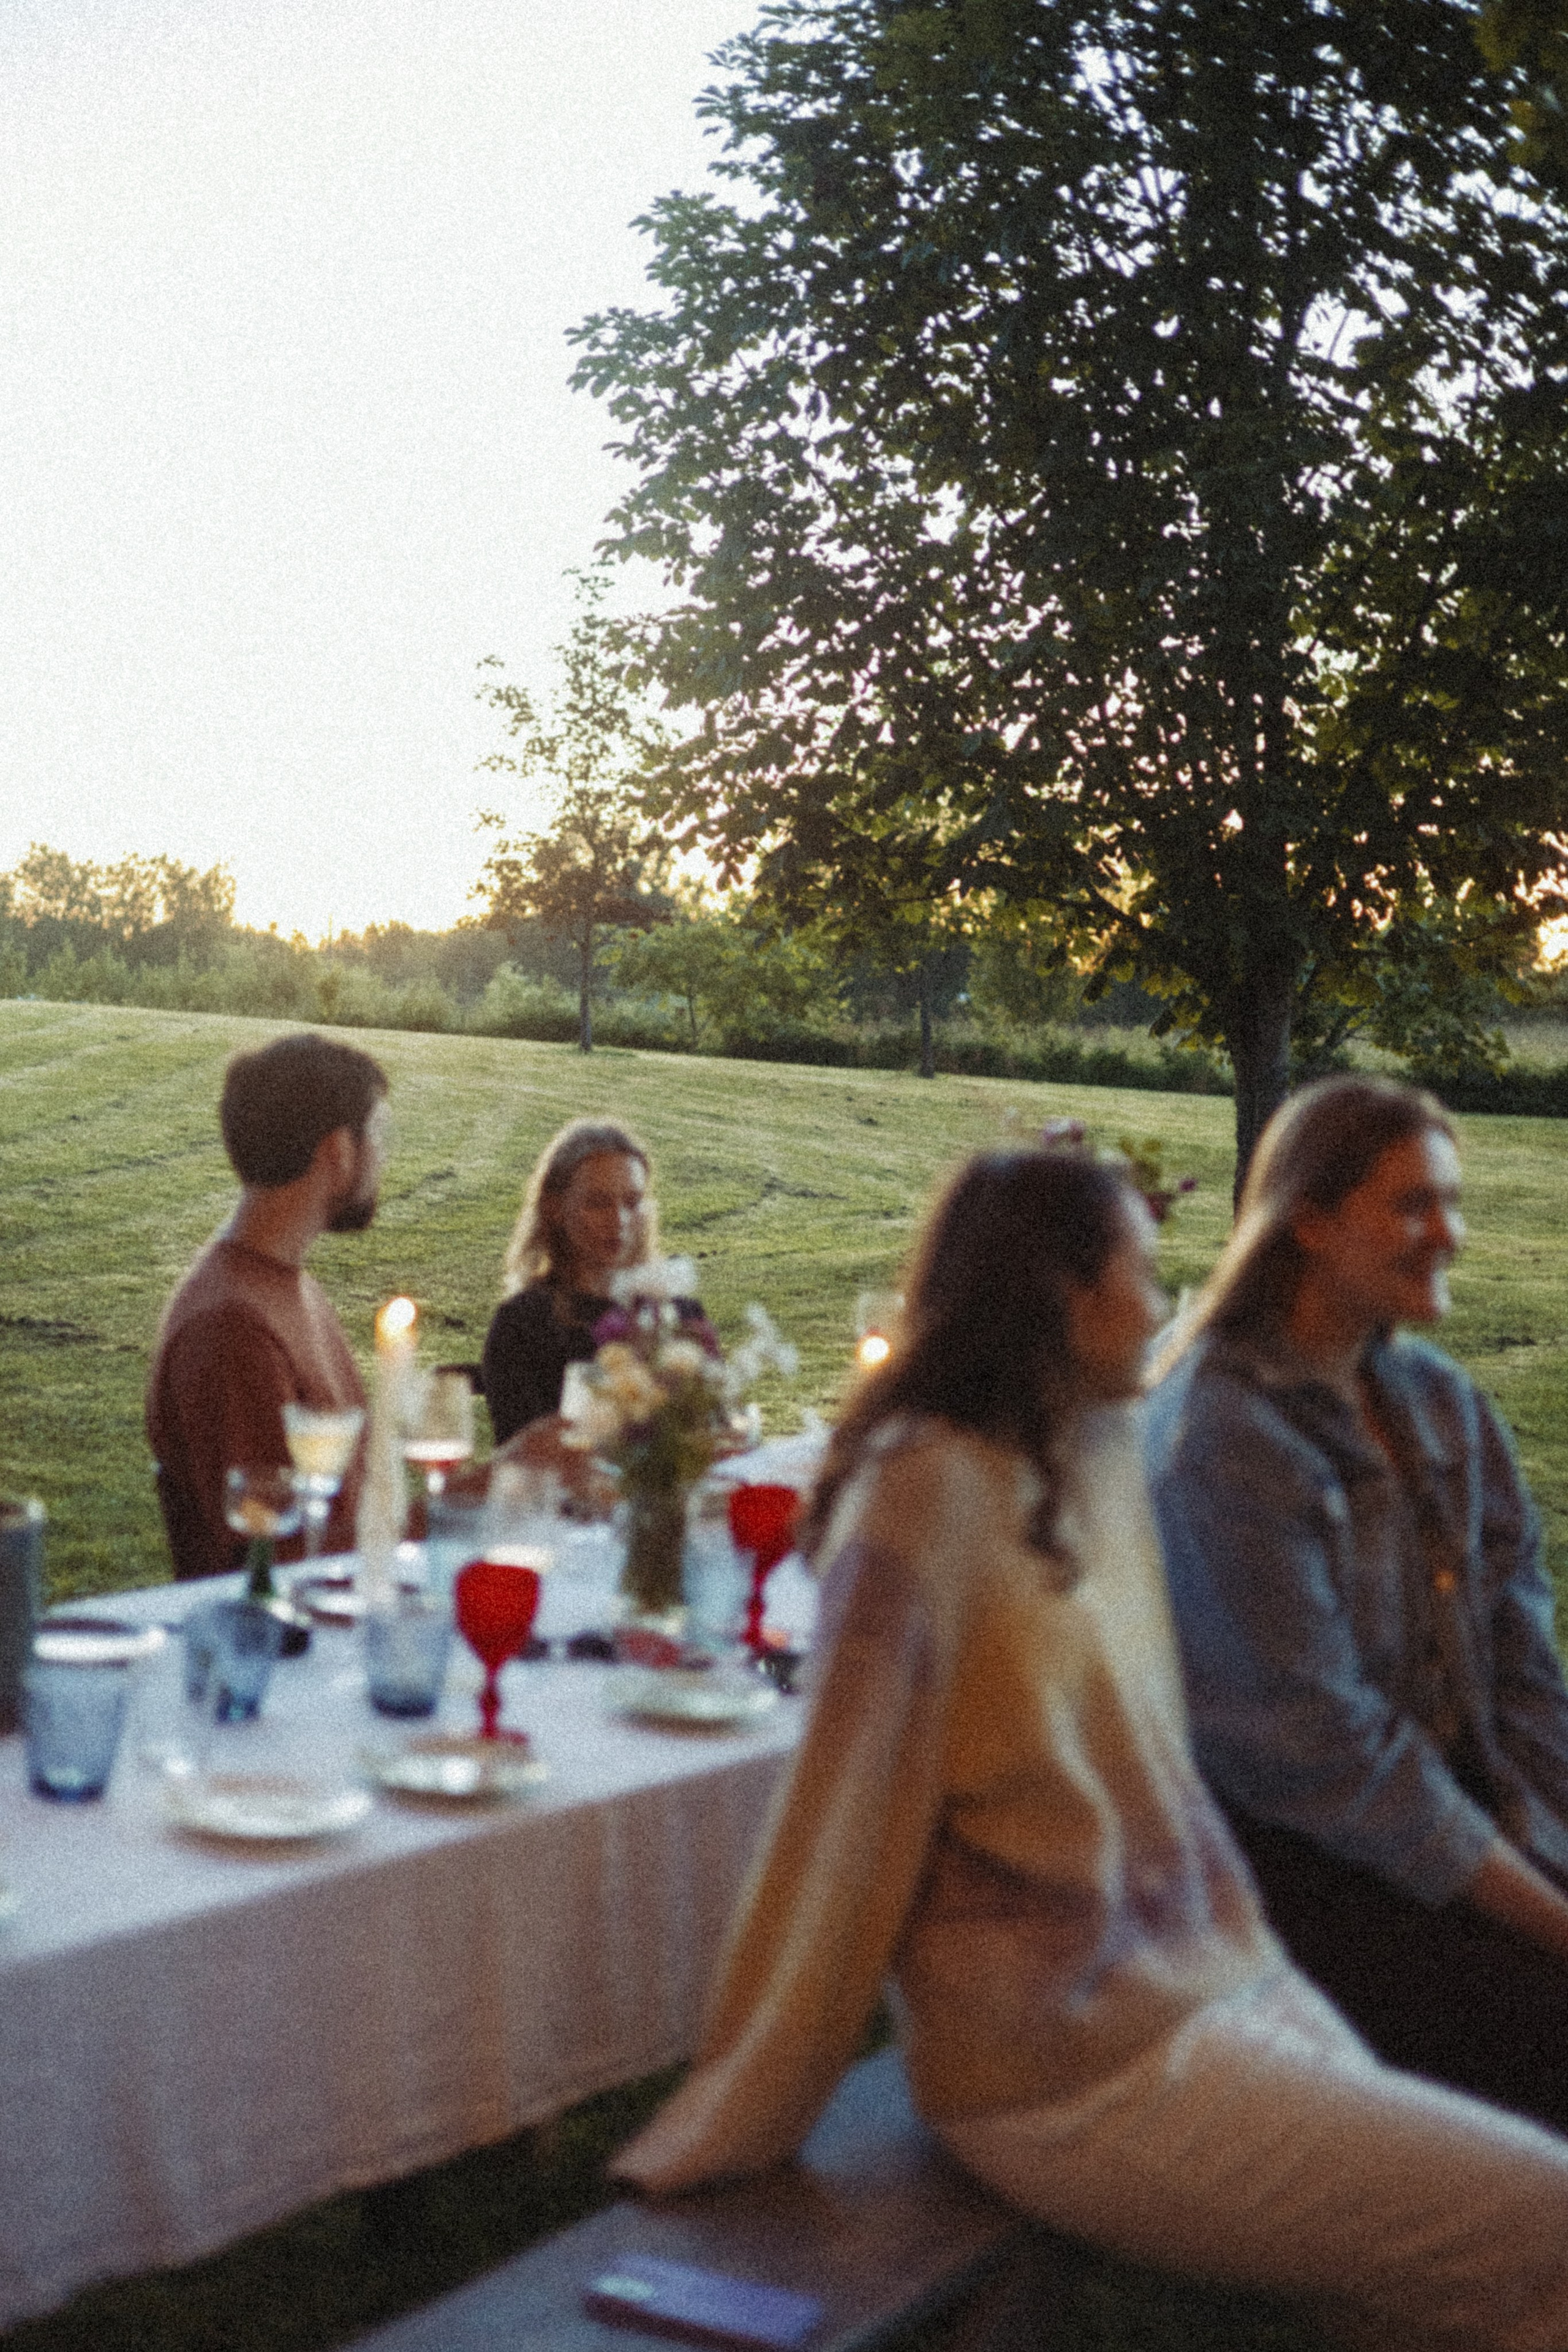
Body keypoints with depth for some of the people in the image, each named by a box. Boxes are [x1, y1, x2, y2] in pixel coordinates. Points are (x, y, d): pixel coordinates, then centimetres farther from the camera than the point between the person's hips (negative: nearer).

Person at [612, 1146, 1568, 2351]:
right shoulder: (929, 1491, -18)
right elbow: (846, 1801, -18)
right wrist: (738, 2115, -15)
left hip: (1217, 1977, 8)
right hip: (1087, 2076, -8)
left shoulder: (1108, 1450, 8)